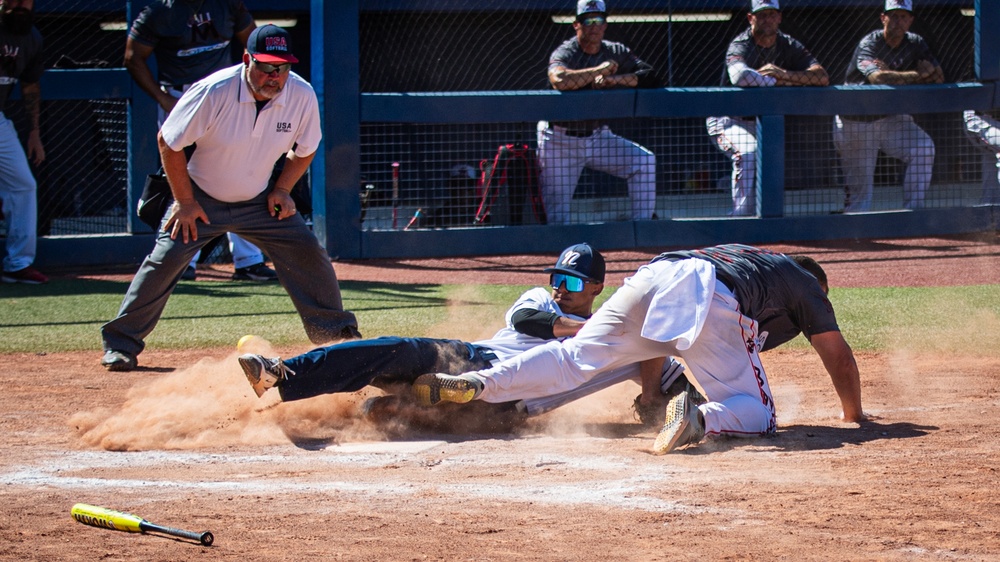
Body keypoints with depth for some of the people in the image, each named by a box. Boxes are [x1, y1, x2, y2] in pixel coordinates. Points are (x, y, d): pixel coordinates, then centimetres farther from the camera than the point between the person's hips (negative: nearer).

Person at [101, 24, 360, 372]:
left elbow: (305, 149, 5)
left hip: (258, 201, 3)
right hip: (201, 197, -3)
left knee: (307, 253, -7)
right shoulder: (213, 92, -27)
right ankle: (121, 344, -1)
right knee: (165, 260, -14)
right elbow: (168, 142, -15)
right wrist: (185, 202, -12)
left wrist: (282, 189, -7)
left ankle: (337, 333, 10)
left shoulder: (302, 96, -17)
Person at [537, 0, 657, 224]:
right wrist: (599, 70, -28)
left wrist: (614, 79, -22)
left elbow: (647, 73, -7)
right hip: (560, 141, -4)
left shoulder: (616, 53, 2)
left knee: (644, 161, -10)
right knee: (556, 203, -6)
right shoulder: (564, 53, -15)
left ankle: (644, 223, -1)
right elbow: (559, 80, -37)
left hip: (598, 137, 4)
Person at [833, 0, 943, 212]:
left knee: (923, 148, -19)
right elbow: (877, 77, -37)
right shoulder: (869, 45, -18)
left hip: (890, 119, 5)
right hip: (856, 123, -5)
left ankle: (913, 211, -12)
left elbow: (939, 77, -7)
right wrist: (919, 74, -30)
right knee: (860, 188, -8)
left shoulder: (915, 44, -1)